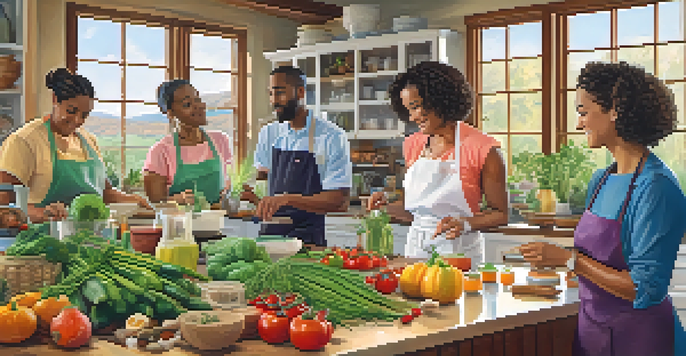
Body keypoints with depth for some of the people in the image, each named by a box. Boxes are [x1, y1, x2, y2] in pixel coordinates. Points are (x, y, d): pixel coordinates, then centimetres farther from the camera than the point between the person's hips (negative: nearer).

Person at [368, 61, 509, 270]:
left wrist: (465, 224, -18)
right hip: (416, 249, 4)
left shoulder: (482, 149, -8)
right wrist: (387, 206, -1)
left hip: (459, 254, -4)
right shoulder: (413, 145, 9)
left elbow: (501, 214, -3)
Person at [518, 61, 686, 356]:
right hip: (590, 331, 7)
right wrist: (548, 256, 1)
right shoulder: (601, 180, 5)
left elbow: (646, 290, -22)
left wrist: (568, 259, -20)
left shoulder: (656, 188, -19)